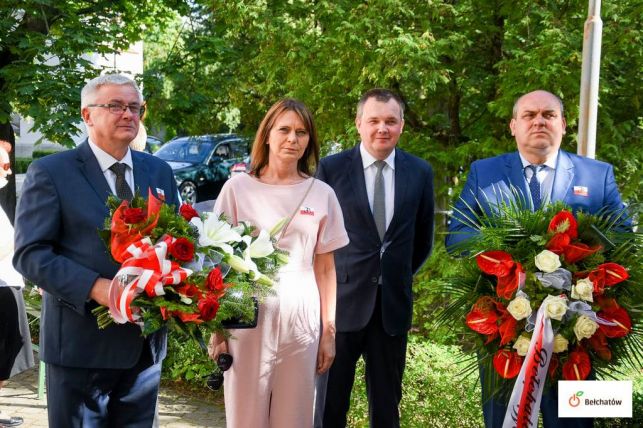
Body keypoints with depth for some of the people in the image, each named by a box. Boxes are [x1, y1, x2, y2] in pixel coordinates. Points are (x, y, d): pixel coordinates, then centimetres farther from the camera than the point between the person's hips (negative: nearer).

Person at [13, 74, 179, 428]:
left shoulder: (159, 171, 11)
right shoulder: (50, 172, -6)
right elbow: (29, 253, -12)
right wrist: (95, 288, -25)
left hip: (146, 341, 5)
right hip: (81, 343, -5)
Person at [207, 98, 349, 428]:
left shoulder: (322, 194, 5)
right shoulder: (238, 188, 0)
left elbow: (325, 268, 8)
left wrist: (329, 331, 5)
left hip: (301, 320, 2)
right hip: (247, 319, -1)